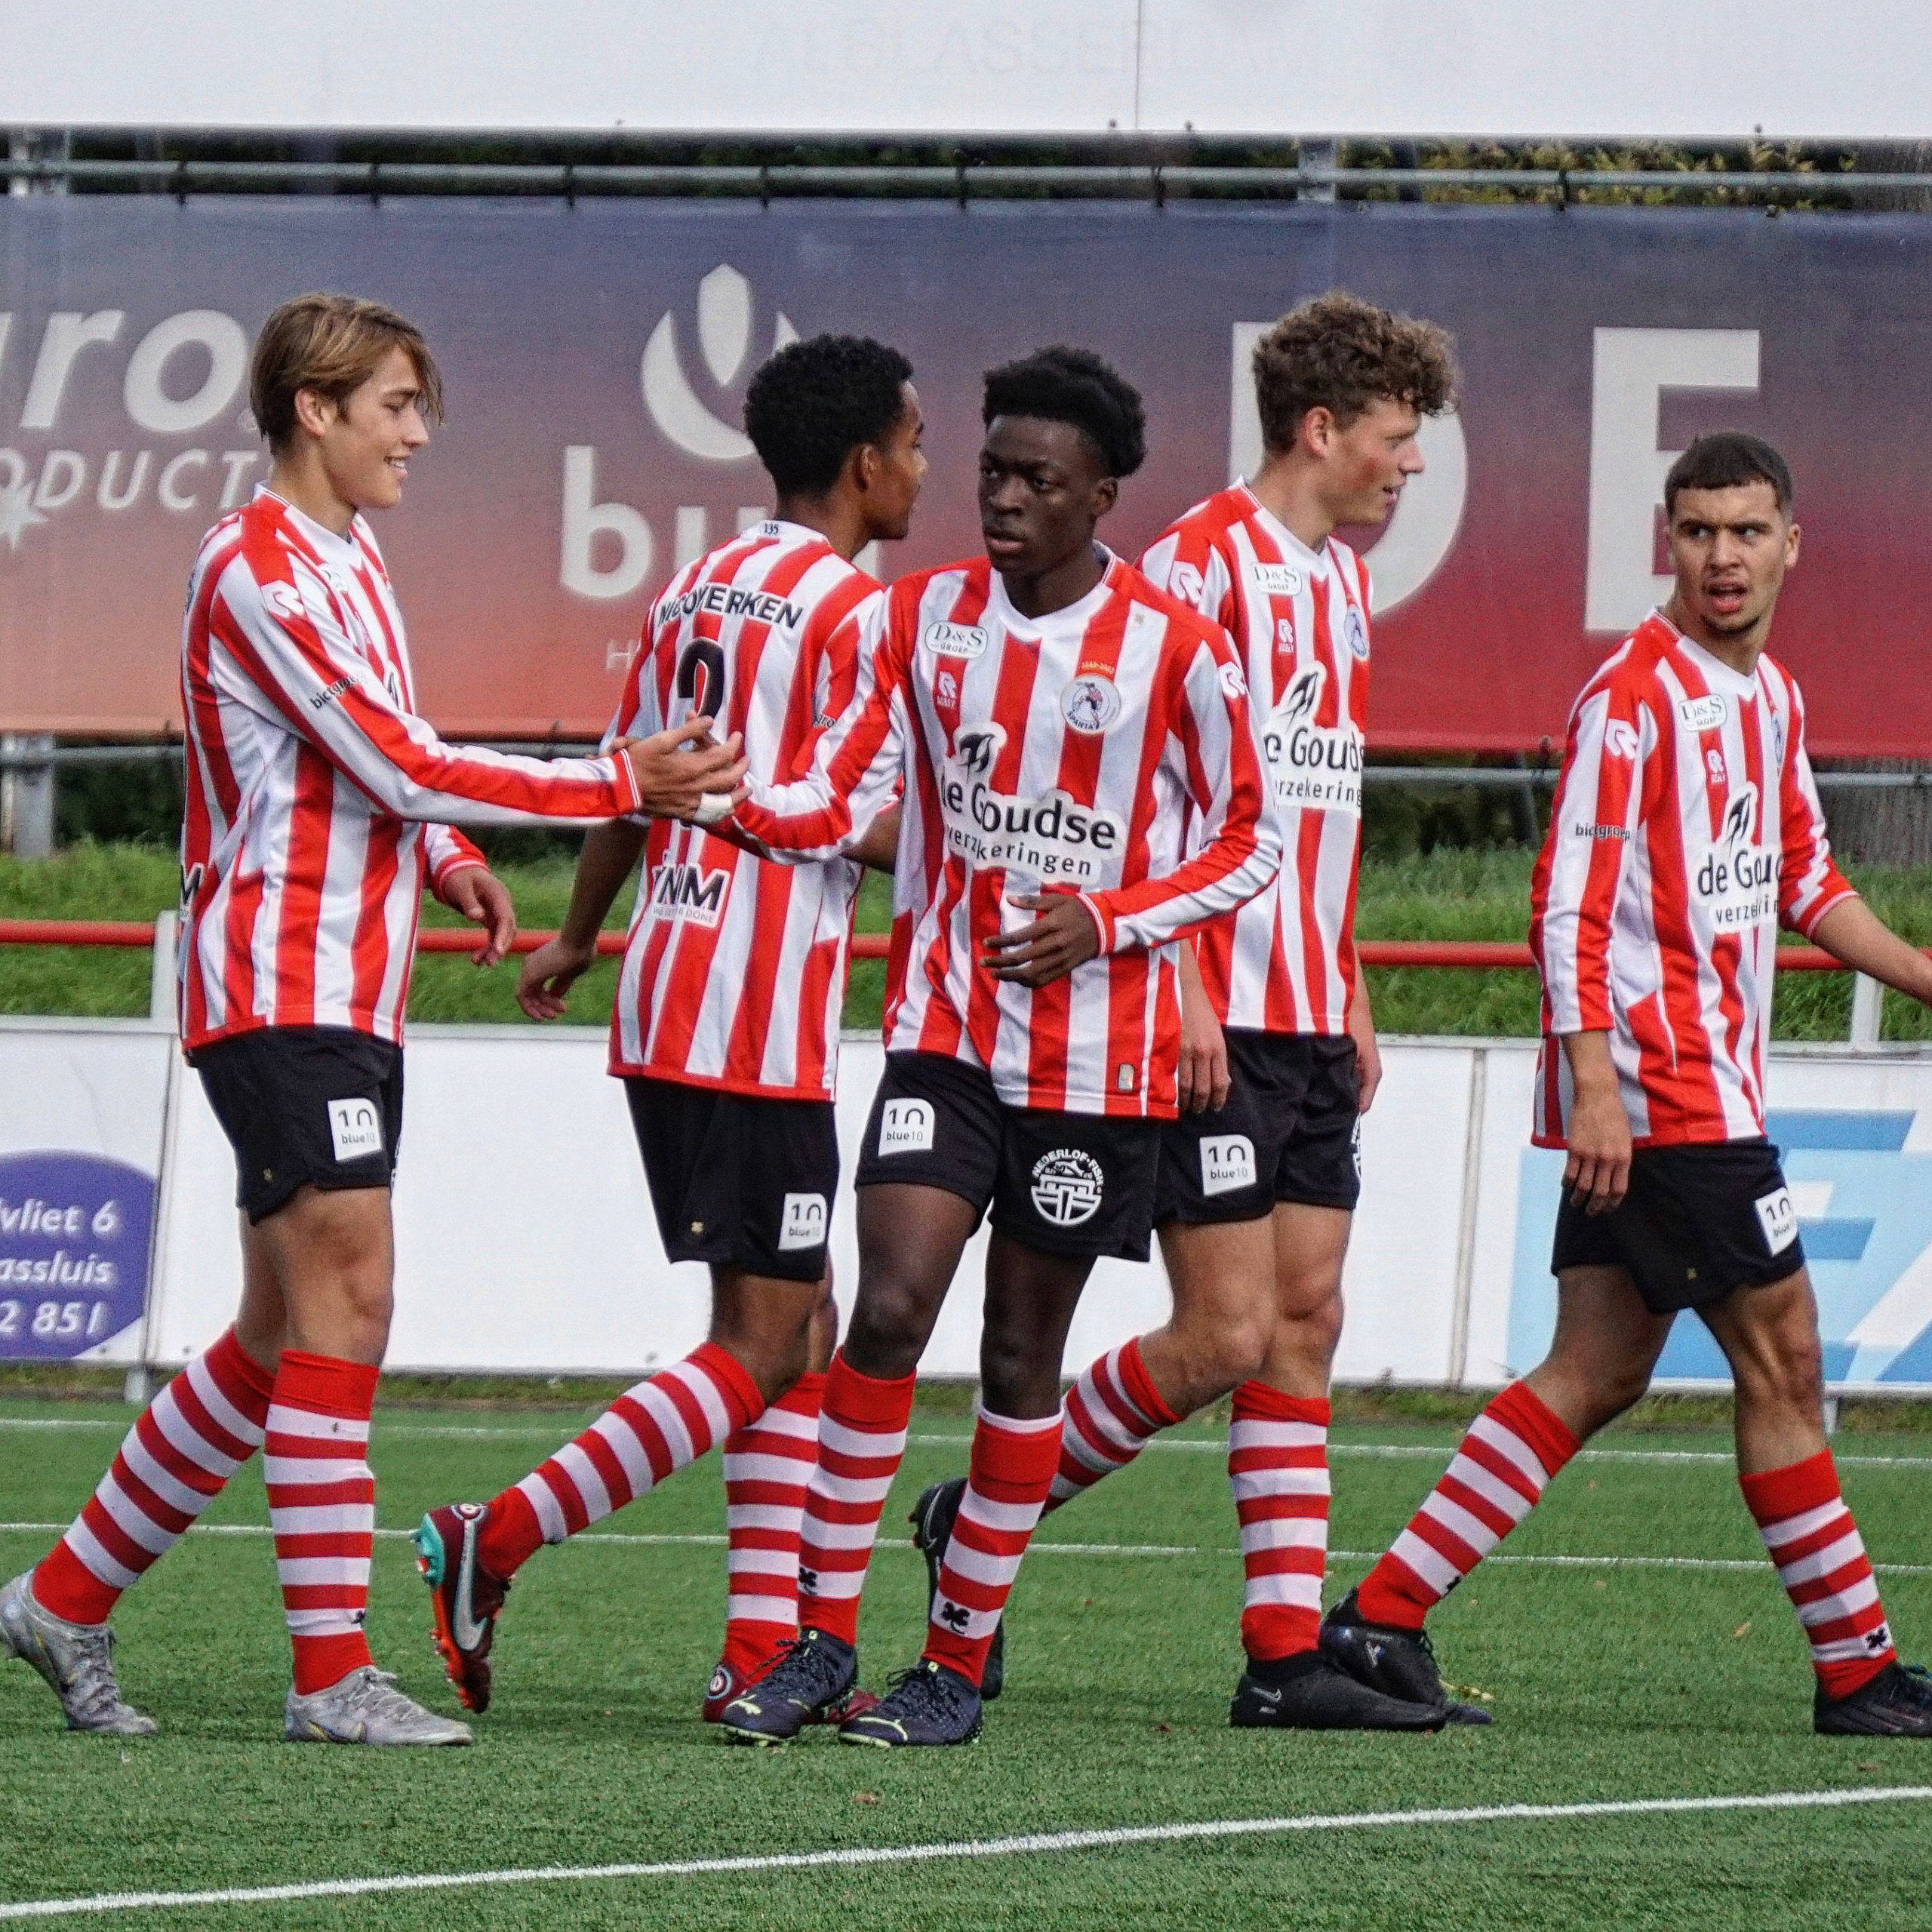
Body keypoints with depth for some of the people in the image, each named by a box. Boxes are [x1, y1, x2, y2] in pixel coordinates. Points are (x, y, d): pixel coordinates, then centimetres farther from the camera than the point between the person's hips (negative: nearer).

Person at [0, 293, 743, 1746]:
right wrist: (619, 786, -16)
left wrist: (445, 855, 8)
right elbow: (396, 761, -18)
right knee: (346, 1297, -14)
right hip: (280, 985, -10)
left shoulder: (351, 561, 18)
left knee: (284, 1335, 10)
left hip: (351, 997, 10)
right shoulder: (258, 565, -12)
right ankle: (332, 1673, -15)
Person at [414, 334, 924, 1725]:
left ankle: (765, 1647, 8)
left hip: (665, 1010, 9)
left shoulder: (700, 590, 14)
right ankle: (497, 1542, -11)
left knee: (799, 1329, 12)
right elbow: (854, 824, -16)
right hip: (763, 1028, -9)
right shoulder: (855, 611, -10)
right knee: (763, 1351, -5)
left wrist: (578, 936, 36)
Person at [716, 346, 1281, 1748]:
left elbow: (1253, 842, 0)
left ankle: (961, 1661, 14)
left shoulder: (1177, 651, -6)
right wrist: (730, 800, -16)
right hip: (946, 1030, 2)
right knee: (889, 1308, -13)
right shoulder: (924, 617, 5)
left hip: (1097, 1054, -2)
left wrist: (1106, 921, -13)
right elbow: (843, 797, 5)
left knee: (1024, 1355, 4)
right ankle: (826, 1638, -6)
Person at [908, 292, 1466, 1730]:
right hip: (1215, 1018, -9)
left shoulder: (1342, 581, 16)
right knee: (1228, 1333, -9)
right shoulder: (1203, 562, -12)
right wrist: (1178, 985, -19)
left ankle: (1288, 1654, 4)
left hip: (1310, 1018, 9)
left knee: (1306, 1321, 4)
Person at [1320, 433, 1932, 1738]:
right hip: (1653, 1083, -9)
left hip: (1714, 1081, 9)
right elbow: (1569, 904, -17)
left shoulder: (1773, 697, 15)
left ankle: (1382, 1616, 7)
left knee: (1599, 1373, 7)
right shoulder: (1636, 694, -12)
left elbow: (1802, 881, 28)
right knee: (1781, 1352, -4)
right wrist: (1592, 1084, -23)